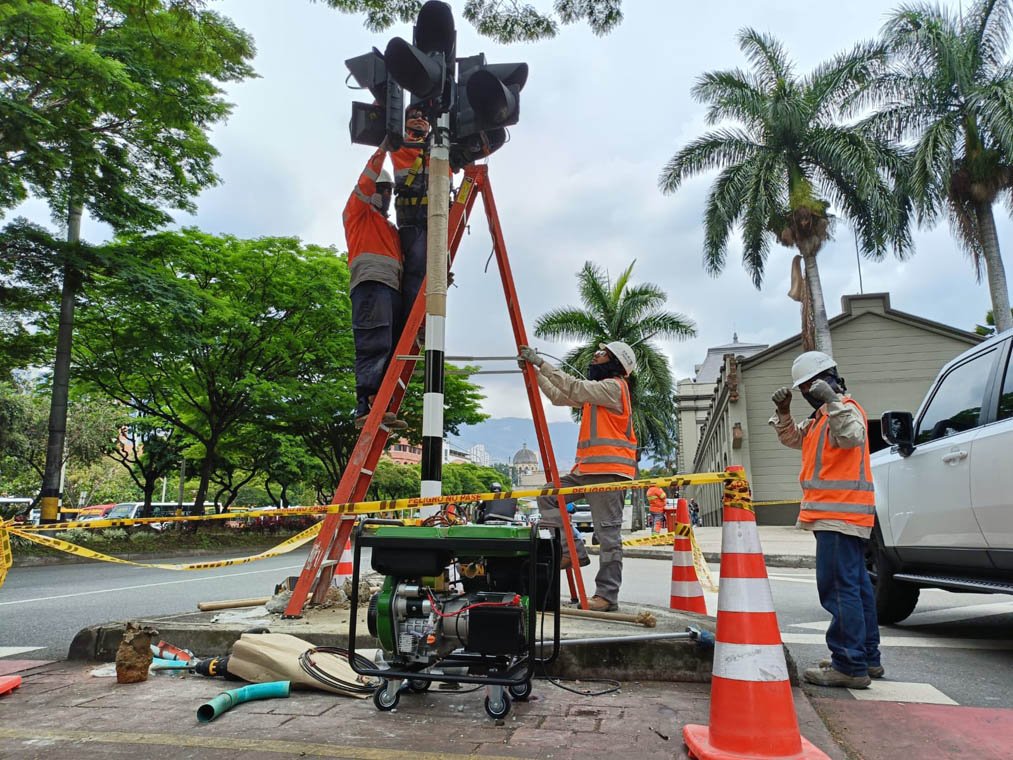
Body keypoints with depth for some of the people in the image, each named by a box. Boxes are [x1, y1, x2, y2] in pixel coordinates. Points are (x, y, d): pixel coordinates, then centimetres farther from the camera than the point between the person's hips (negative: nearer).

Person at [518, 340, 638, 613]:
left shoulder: (614, 387, -5)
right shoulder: (595, 391, 24)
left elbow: (575, 388, -17)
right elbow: (559, 396, 22)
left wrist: (542, 363, -13)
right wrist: (534, 372, 16)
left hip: (608, 470, -10)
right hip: (587, 469, 10)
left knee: (607, 533, -7)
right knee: (547, 497, 4)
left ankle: (607, 595, -1)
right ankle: (573, 551, 4)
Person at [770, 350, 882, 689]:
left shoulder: (846, 407, -8)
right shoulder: (821, 415, 22)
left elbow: (852, 437, -28)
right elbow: (792, 438, 26)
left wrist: (833, 399, -31)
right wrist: (784, 411, 11)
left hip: (840, 514, -11)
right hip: (836, 514, 11)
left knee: (839, 588, -12)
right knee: (856, 585, 15)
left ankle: (850, 666, -9)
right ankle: (867, 658, 25)